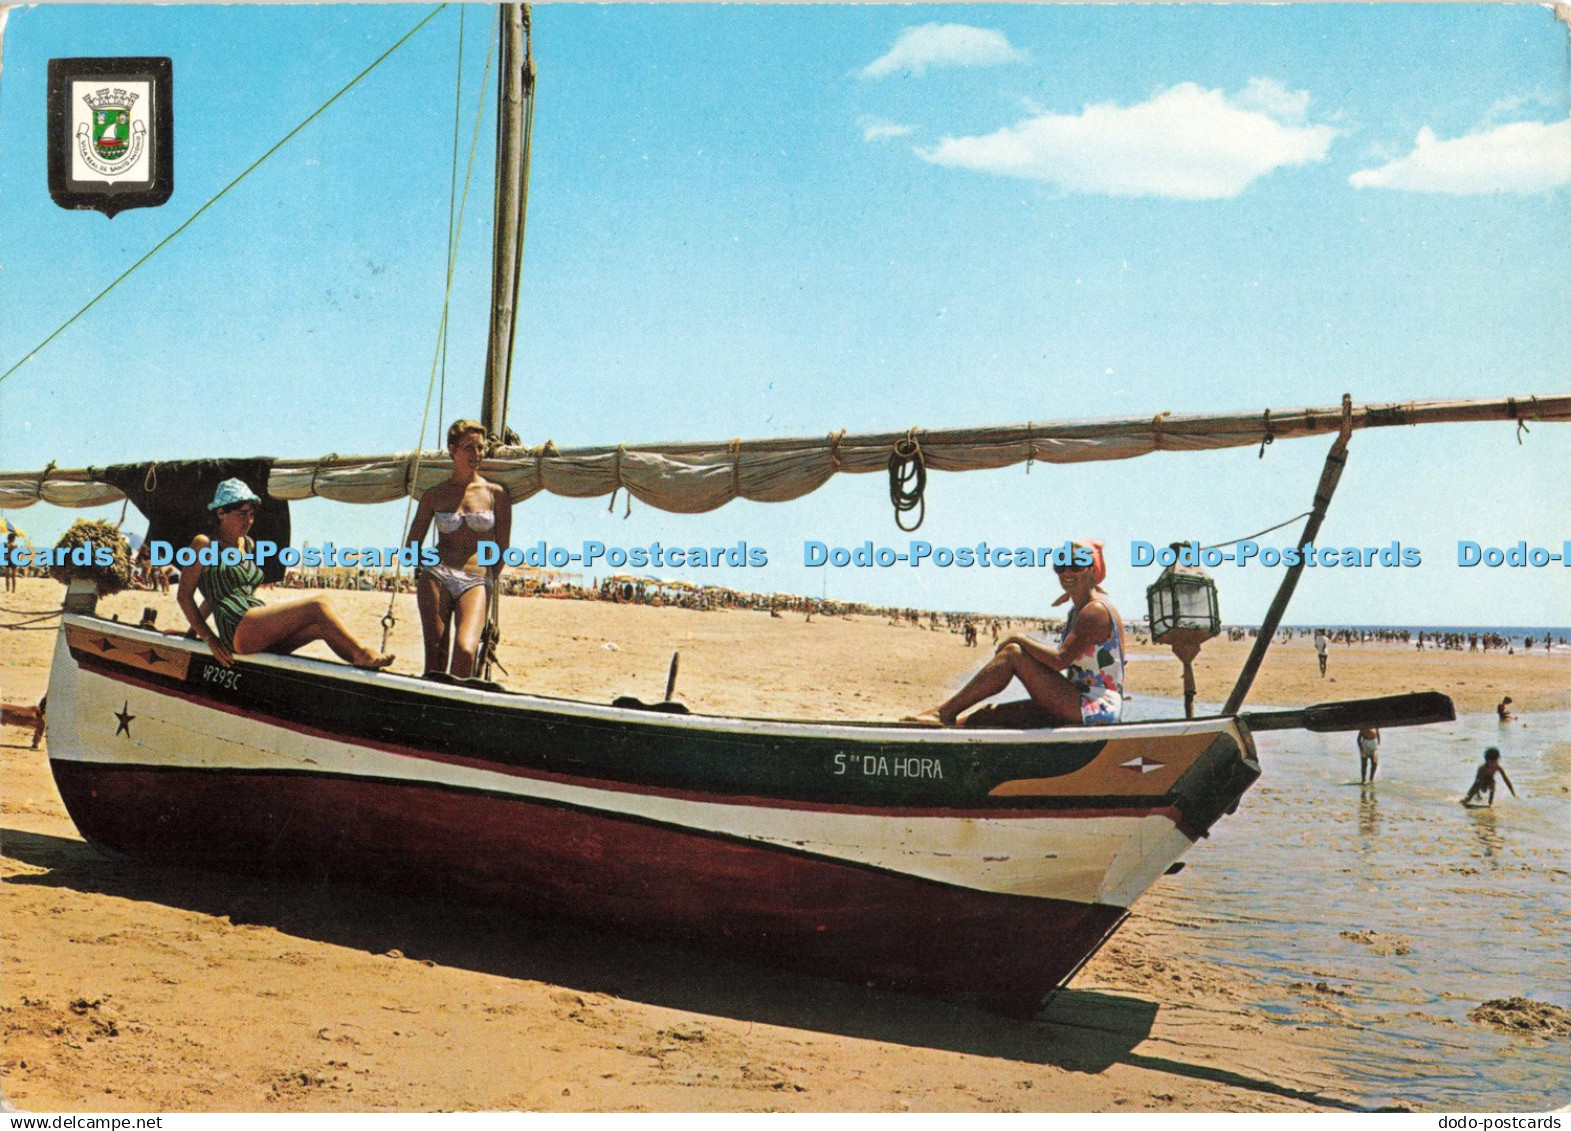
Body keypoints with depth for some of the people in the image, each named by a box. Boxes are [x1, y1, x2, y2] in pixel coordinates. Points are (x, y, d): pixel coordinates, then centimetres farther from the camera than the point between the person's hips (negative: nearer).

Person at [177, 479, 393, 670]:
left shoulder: (249, 546, 22)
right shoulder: (204, 544, 2)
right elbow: (184, 596, 0)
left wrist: (195, 630, 31)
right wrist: (210, 638, -4)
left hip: (263, 636, 7)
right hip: (238, 631, -7)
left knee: (320, 627, -18)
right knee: (317, 606, -21)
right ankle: (360, 653, -18)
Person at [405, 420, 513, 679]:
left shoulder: (496, 493, 10)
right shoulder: (434, 495, 12)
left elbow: (502, 549, 14)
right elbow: (411, 547, 19)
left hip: (477, 582, -1)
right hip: (436, 577, 1)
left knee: (465, 650, -23)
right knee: (434, 657, -8)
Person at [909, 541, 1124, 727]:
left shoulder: (1096, 611, -12)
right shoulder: (1076, 613, 19)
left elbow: (1061, 660, -20)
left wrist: (1021, 639, -9)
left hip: (1098, 710, -9)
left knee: (1013, 653, -16)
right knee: (983, 717, 0)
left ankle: (945, 712, -16)